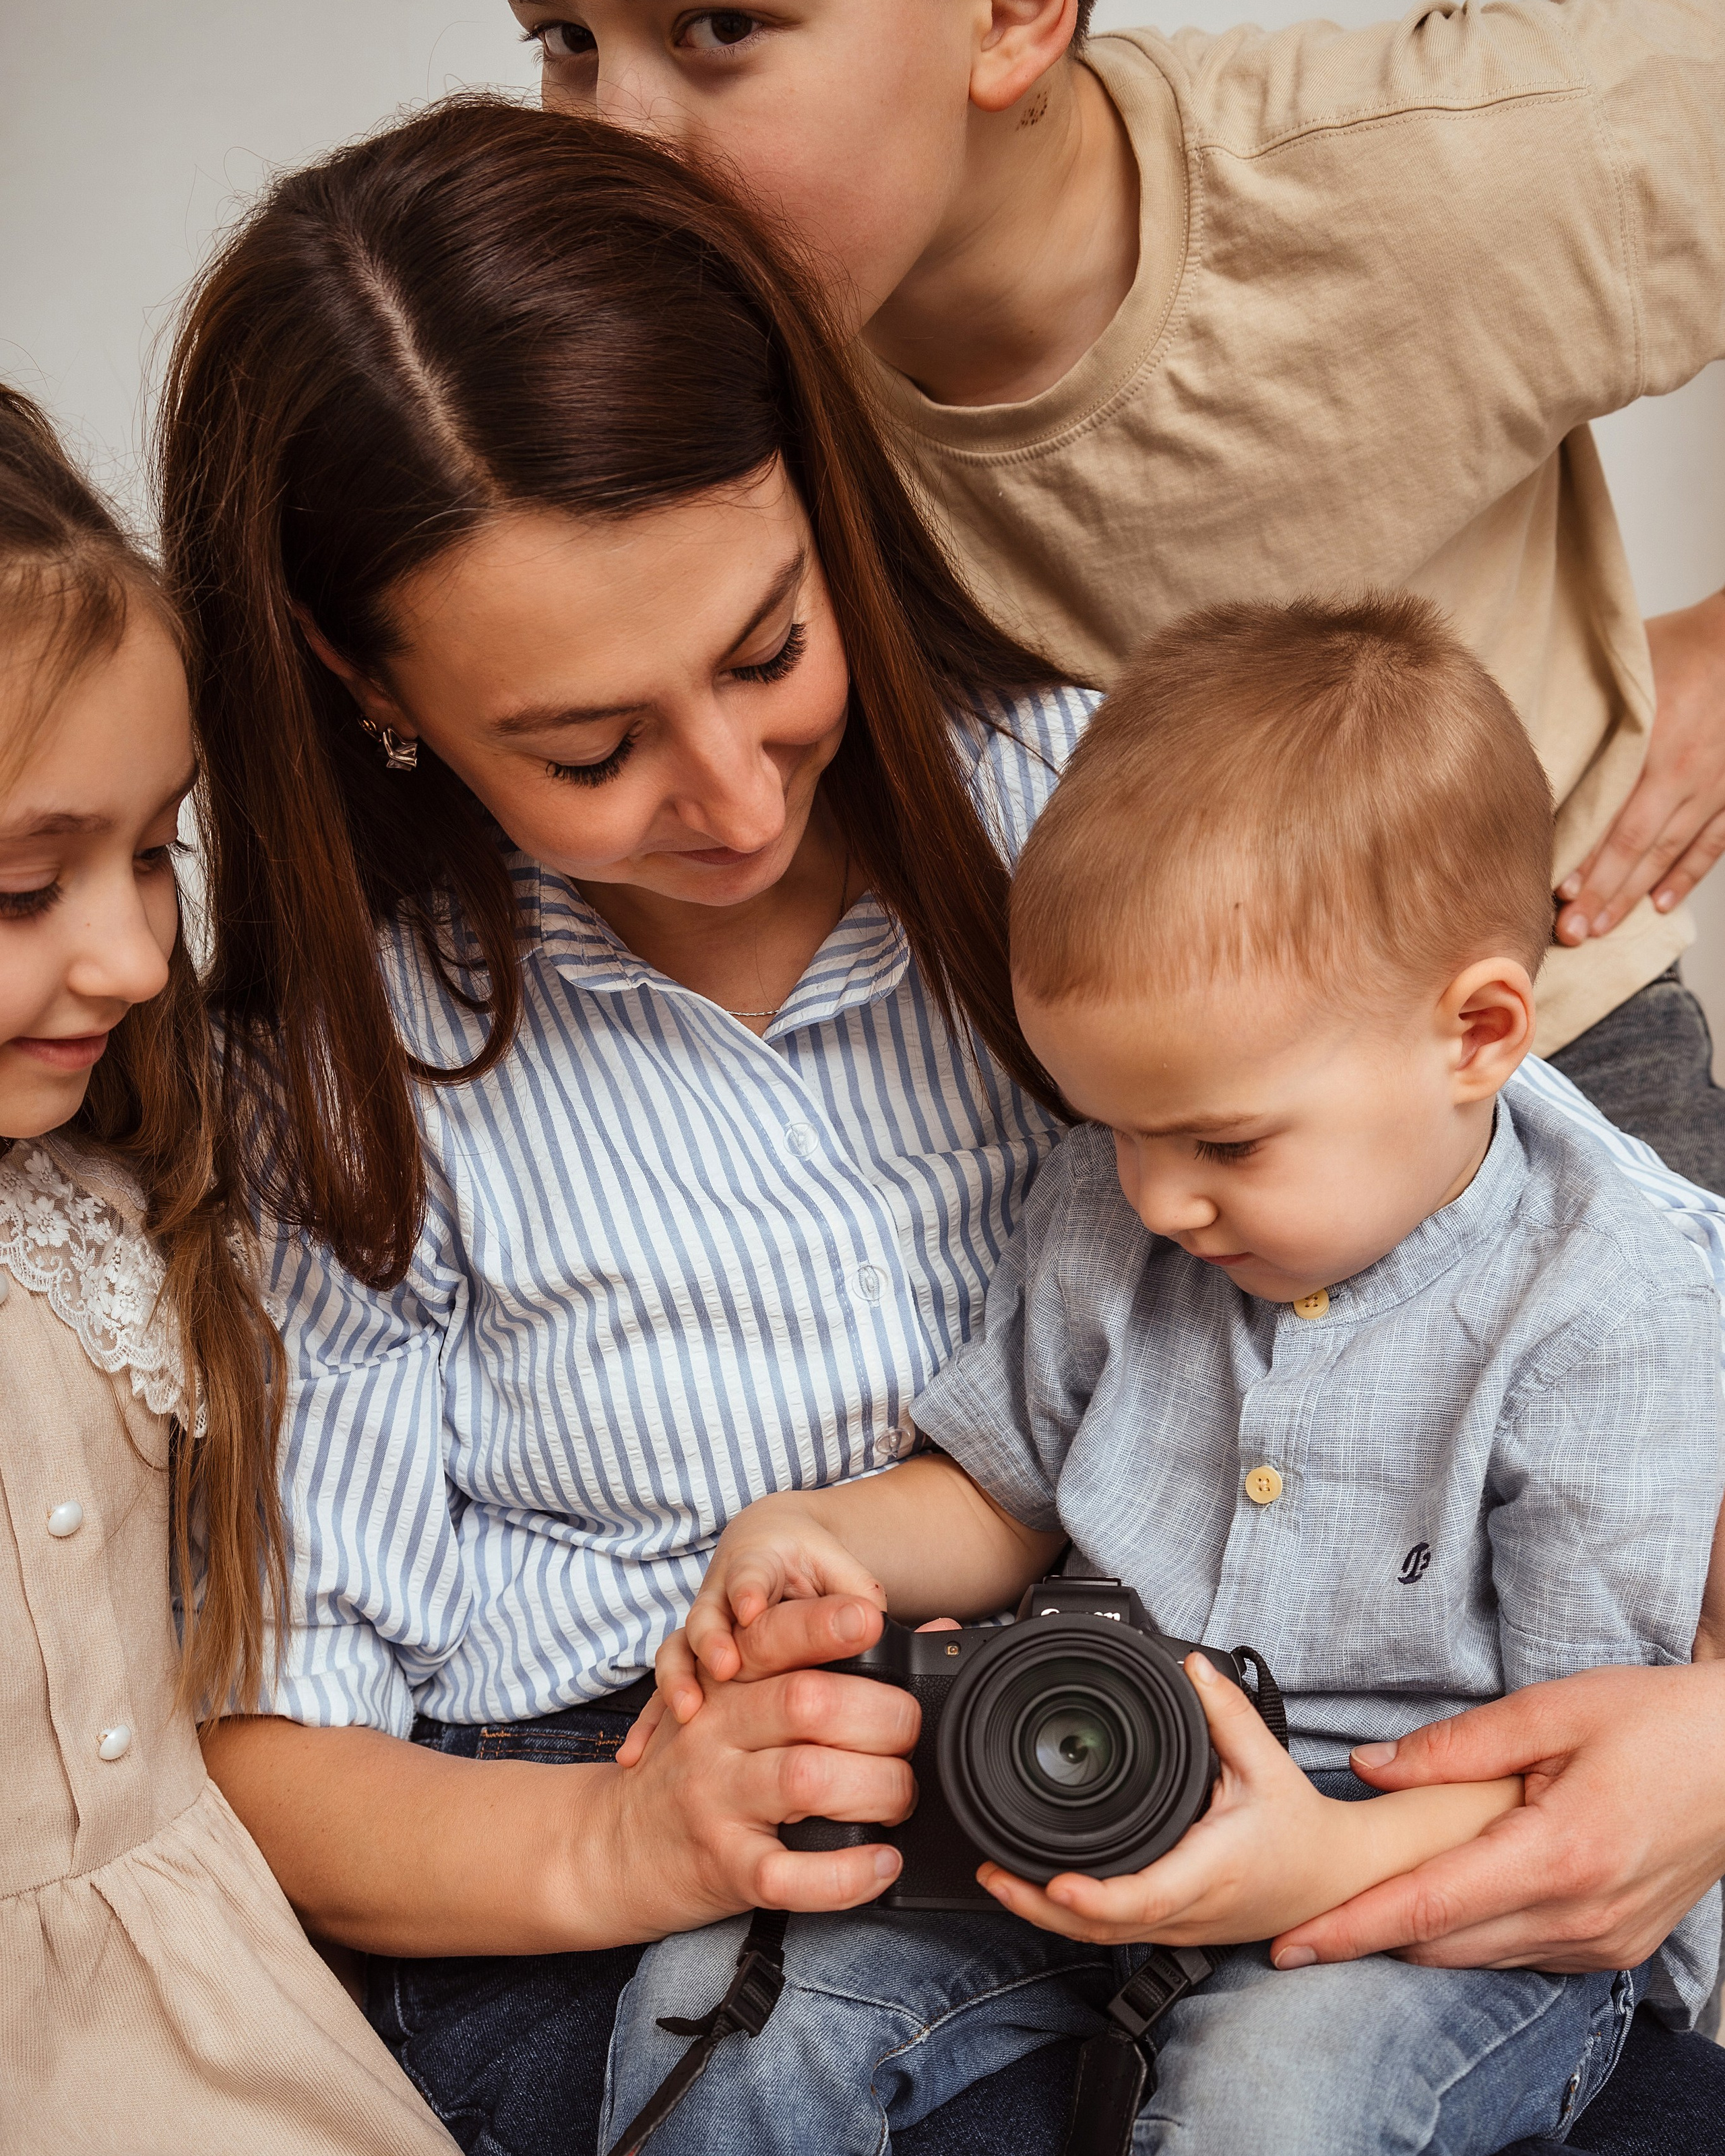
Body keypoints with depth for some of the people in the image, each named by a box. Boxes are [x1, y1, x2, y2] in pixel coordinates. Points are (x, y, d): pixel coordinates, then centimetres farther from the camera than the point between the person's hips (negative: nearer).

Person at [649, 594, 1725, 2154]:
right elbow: (1000, 1495, 18)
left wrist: (1333, 1862, -31)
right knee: (712, 1980, -14)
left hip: (1451, 1900, -4)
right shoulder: (1106, 1216, 2)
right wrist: (813, 1535, -4)